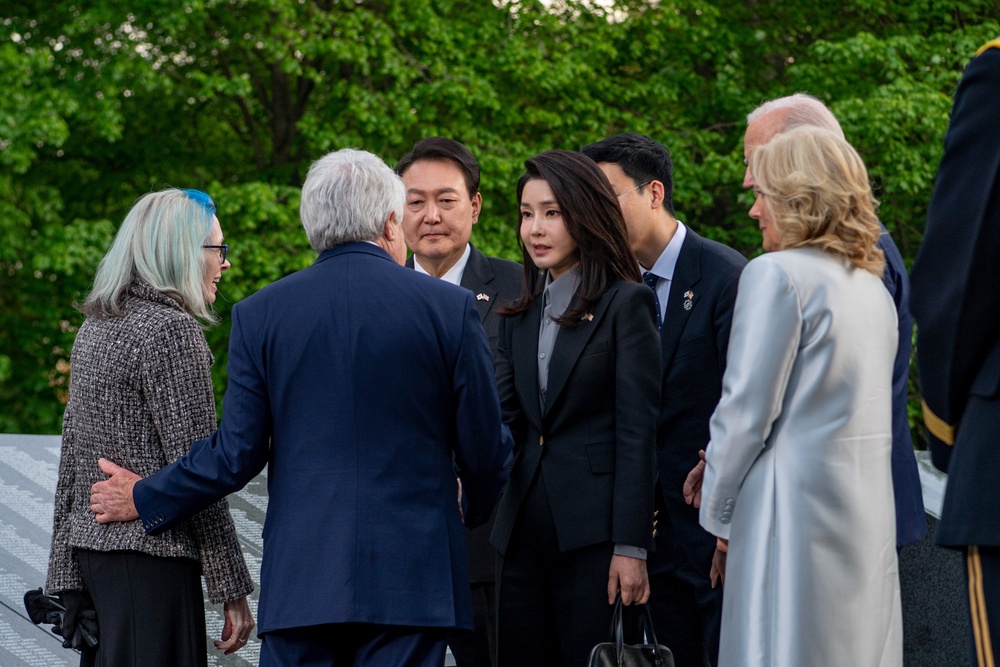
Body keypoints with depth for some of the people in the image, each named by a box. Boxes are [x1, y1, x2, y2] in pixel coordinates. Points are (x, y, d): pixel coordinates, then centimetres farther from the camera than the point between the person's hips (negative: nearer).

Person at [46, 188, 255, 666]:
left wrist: (66, 580, 18)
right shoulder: (171, 329, -11)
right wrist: (232, 590, -12)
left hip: (91, 543, 9)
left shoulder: (95, 329, 14)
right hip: (152, 557, -9)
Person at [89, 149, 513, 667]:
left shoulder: (260, 314, 2)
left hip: (300, 578, 1)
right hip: (411, 580, -1)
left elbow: (237, 454, 1)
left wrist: (143, 499, 18)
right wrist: (475, 510, 26)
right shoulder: (449, 307, 0)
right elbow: (484, 447, 4)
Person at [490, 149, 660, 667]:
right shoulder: (520, 314, 16)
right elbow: (503, 417, 10)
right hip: (524, 528, 6)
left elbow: (637, 432, -8)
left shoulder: (625, 304, -4)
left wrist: (631, 547, -14)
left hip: (592, 534, -6)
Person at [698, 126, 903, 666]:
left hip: (797, 506, -8)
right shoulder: (873, 288, 15)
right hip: (868, 514, 8)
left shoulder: (777, 275, -8)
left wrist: (718, 518, -1)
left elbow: (746, 411, -11)